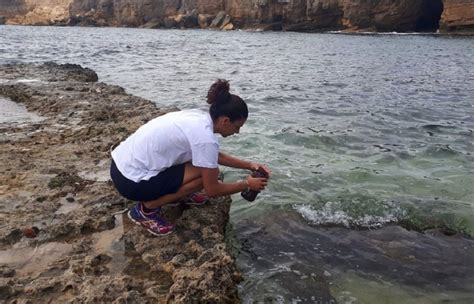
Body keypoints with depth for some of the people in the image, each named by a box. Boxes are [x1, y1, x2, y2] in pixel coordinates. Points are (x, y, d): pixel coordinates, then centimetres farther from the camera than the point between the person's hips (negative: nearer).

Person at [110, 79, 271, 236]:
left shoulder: (198, 117, 4)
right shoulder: (205, 137, -22)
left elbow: (217, 156, 21)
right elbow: (212, 190, -11)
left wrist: (249, 165, 15)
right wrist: (247, 184, 1)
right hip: (131, 181, -9)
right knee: (206, 174, -10)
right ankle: (146, 209, -2)